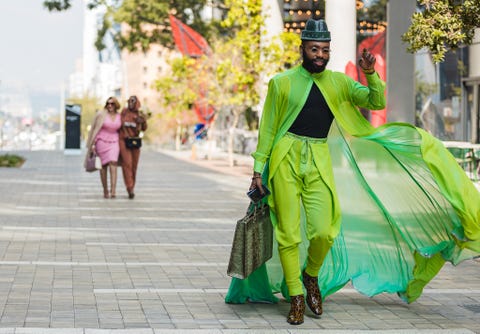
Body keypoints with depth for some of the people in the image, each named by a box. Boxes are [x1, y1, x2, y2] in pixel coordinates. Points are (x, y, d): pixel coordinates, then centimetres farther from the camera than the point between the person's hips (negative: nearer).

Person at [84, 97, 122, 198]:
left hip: (114, 142, 1)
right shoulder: (101, 114, -5)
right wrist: (92, 144, -6)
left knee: (113, 164, -15)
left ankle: (113, 191, -23)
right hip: (102, 141, -1)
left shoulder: (119, 116, 3)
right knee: (103, 166, 3)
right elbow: (95, 129, -3)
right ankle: (105, 190, 13)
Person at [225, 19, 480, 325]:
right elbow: (267, 128, 7)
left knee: (324, 231, -12)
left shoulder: (338, 82, 12)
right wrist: (259, 169, 4)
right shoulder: (282, 82, 5)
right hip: (285, 158, -1)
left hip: (319, 160, 2)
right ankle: (296, 297, 9)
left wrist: (371, 74, -10)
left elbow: (377, 102, 7)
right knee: (288, 233, -4)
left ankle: (311, 276, 18)